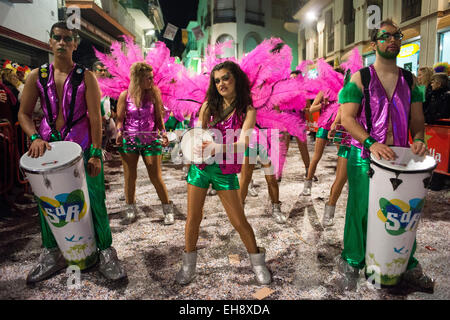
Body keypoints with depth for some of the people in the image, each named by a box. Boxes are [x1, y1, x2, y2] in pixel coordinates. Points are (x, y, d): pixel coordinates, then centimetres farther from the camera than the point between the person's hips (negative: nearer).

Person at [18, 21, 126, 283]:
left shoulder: (86, 77, -2)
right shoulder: (37, 76, 6)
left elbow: (95, 117, -7)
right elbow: (24, 114, 9)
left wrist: (96, 153, -13)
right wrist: (35, 137, -10)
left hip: (82, 147, -3)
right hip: (48, 146, 4)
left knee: (95, 200, -2)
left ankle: (106, 252, 11)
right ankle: (52, 255, 26)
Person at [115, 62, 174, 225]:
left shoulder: (154, 94, -2)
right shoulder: (125, 95, -2)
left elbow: (159, 117, 3)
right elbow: (120, 118, 4)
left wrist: (163, 132, -12)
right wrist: (119, 132, -14)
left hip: (150, 140, -1)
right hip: (129, 140, 1)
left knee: (156, 177, 1)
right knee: (130, 177, 9)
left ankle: (168, 209, 17)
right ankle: (130, 209, 28)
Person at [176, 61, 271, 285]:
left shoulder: (247, 111, -6)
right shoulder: (208, 106, 3)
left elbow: (243, 143, -19)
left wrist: (219, 147, -38)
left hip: (225, 171, -2)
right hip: (200, 167, 3)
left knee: (239, 221, 4)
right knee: (193, 217, 9)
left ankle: (258, 262, 26)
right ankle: (188, 264, 29)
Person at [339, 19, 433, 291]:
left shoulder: (410, 80, 11)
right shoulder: (360, 78, -3)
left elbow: (417, 118, 13)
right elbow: (347, 117, -11)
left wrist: (419, 139, -9)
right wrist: (372, 143, -25)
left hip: (399, 157, 5)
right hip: (364, 157, -4)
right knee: (362, 210, 3)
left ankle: (408, 264, 31)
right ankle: (351, 262, 23)